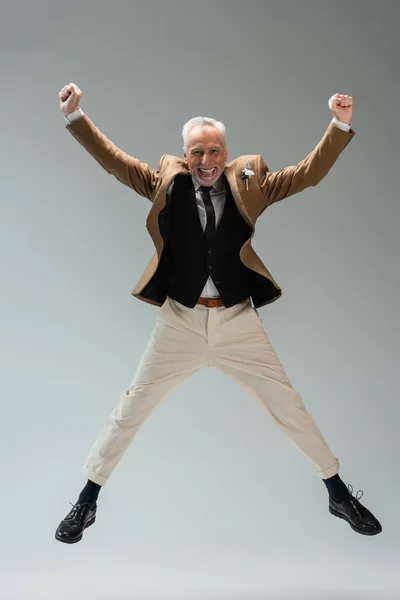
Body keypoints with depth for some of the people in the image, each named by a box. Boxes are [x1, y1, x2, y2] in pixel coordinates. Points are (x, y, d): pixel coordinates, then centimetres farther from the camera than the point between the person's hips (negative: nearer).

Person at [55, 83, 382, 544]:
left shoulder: (249, 182, 3)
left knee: (289, 406, 9)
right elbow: (114, 160, 3)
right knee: (130, 409, 7)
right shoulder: (167, 182, 2)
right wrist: (75, 117, -6)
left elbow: (309, 173, 0)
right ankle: (87, 501, 26)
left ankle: (339, 494, 29)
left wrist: (340, 126, -11)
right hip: (179, 321, 0)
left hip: (238, 322, 1)